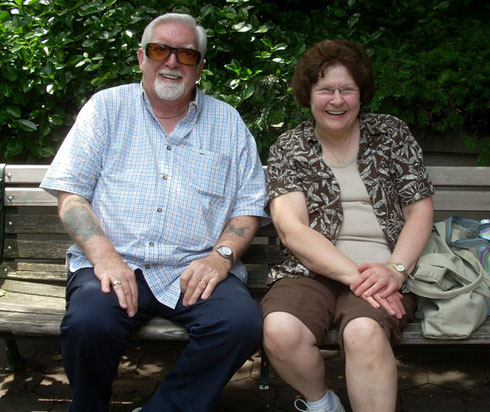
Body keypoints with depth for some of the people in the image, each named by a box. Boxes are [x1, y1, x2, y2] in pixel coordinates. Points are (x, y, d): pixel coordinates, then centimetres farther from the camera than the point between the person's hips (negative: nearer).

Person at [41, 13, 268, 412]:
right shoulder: (107, 107, 12)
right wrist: (103, 254, -12)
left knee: (243, 321, -28)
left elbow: (249, 206, 11)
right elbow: (70, 193, 4)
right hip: (114, 263, -1)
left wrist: (222, 255, -8)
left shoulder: (227, 121, 15)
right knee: (88, 322, -32)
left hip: (195, 270, 1)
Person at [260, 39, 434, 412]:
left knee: (363, 332, -34)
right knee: (280, 331, -29)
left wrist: (396, 270, -11)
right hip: (313, 270, 1)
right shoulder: (288, 148, 8)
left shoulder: (392, 133, 11)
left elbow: (420, 210, 7)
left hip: (382, 272, 0)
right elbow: (291, 227, -5)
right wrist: (354, 275, -17)